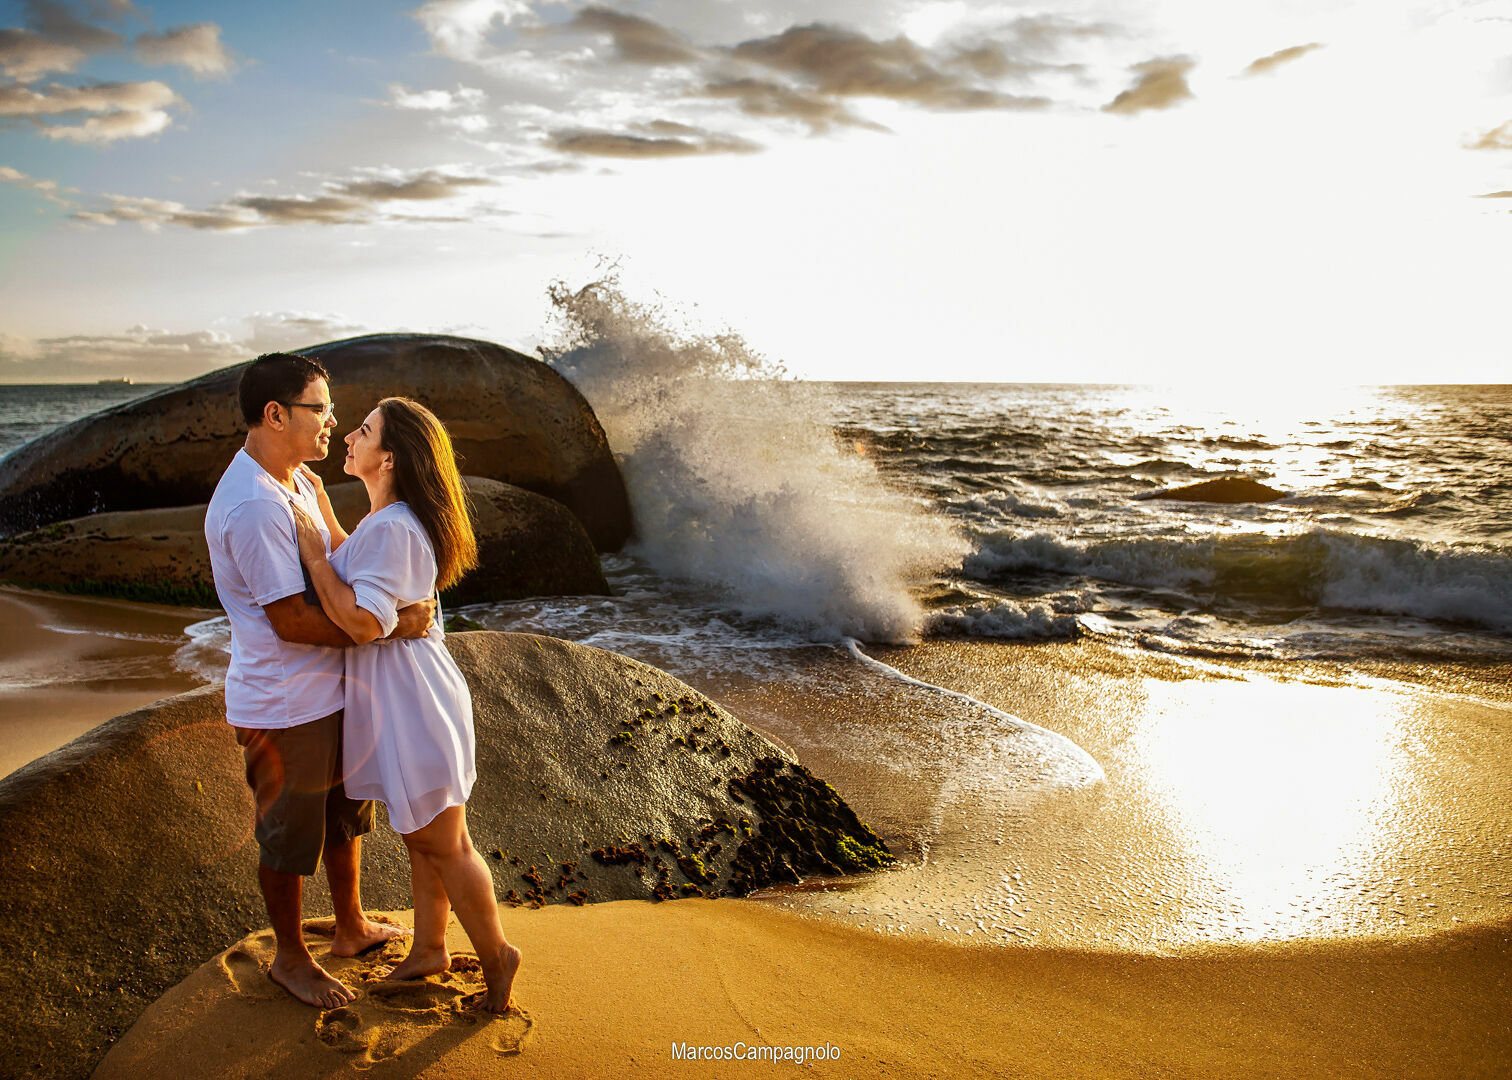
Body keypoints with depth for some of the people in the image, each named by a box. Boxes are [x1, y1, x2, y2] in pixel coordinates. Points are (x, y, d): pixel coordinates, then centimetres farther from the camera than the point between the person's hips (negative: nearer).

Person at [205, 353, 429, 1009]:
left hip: (328, 690, 9)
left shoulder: (296, 479, 4)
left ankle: (352, 926, 45)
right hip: (283, 706, -9)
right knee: (290, 837, 11)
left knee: (345, 812, 24)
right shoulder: (252, 505, -27)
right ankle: (290, 958, 32)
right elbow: (293, 621, -27)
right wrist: (390, 625, -23)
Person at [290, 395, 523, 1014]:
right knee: (421, 837, 22)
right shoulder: (391, 522, 8)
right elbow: (362, 573, 26)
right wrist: (323, 511, 23)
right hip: (396, 693, 10)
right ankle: (430, 950, 38)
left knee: (443, 843, 5)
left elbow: (361, 621, -30)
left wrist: (312, 553, -21)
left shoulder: (391, 529, -25)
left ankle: (496, 957, 22)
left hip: (409, 701, -10)